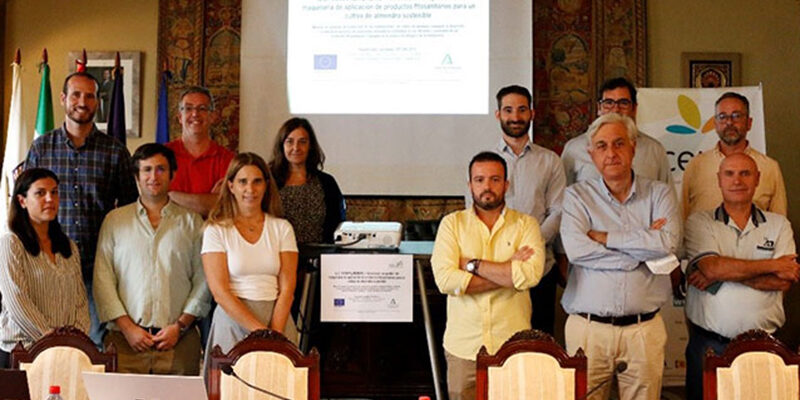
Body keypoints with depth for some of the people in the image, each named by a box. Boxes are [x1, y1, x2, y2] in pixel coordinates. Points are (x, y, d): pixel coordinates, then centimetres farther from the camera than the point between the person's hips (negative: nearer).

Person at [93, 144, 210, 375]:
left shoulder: (192, 222, 10)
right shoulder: (115, 220, 11)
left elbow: (203, 281, 6)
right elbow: (102, 280, 5)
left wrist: (180, 325, -4)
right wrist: (127, 327, -5)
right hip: (126, 339, 0)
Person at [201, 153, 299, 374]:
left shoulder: (282, 228, 9)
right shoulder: (216, 230, 2)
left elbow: (287, 287, 1)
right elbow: (220, 292, -7)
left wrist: (274, 335, -12)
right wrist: (261, 331, -14)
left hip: (278, 318, 2)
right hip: (232, 320, -2)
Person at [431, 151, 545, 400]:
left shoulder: (526, 224, 3)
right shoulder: (452, 223, 3)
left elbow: (531, 274, -16)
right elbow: (445, 279, -12)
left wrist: (473, 264, -10)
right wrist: (508, 273, -11)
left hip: (513, 346, 0)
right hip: (463, 347, 1)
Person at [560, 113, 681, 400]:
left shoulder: (659, 194, 8)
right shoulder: (577, 196, 5)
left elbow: (667, 242, -11)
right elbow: (575, 249, -13)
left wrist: (603, 237, -9)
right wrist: (643, 248, -9)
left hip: (644, 329, 1)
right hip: (587, 328, -1)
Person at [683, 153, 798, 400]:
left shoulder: (779, 225, 8)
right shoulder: (699, 222, 2)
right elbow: (711, 267, -14)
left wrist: (723, 274, -12)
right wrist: (772, 265, -6)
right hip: (708, 342, -1)